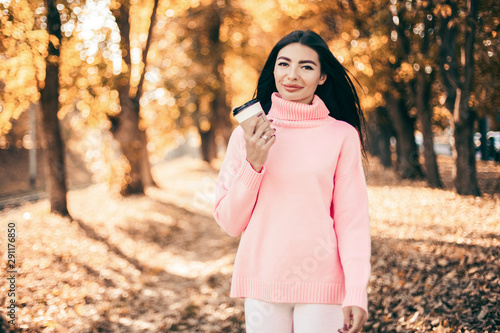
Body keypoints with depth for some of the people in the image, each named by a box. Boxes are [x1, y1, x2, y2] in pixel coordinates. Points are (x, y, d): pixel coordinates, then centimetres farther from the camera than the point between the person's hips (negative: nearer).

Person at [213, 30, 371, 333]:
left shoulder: (342, 135, -2)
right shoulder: (248, 133, 3)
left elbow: (352, 219, -2)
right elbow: (230, 222, 3)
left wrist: (356, 293, -10)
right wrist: (253, 164, -11)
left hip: (321, 285, -1)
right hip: (261, 283, 2)